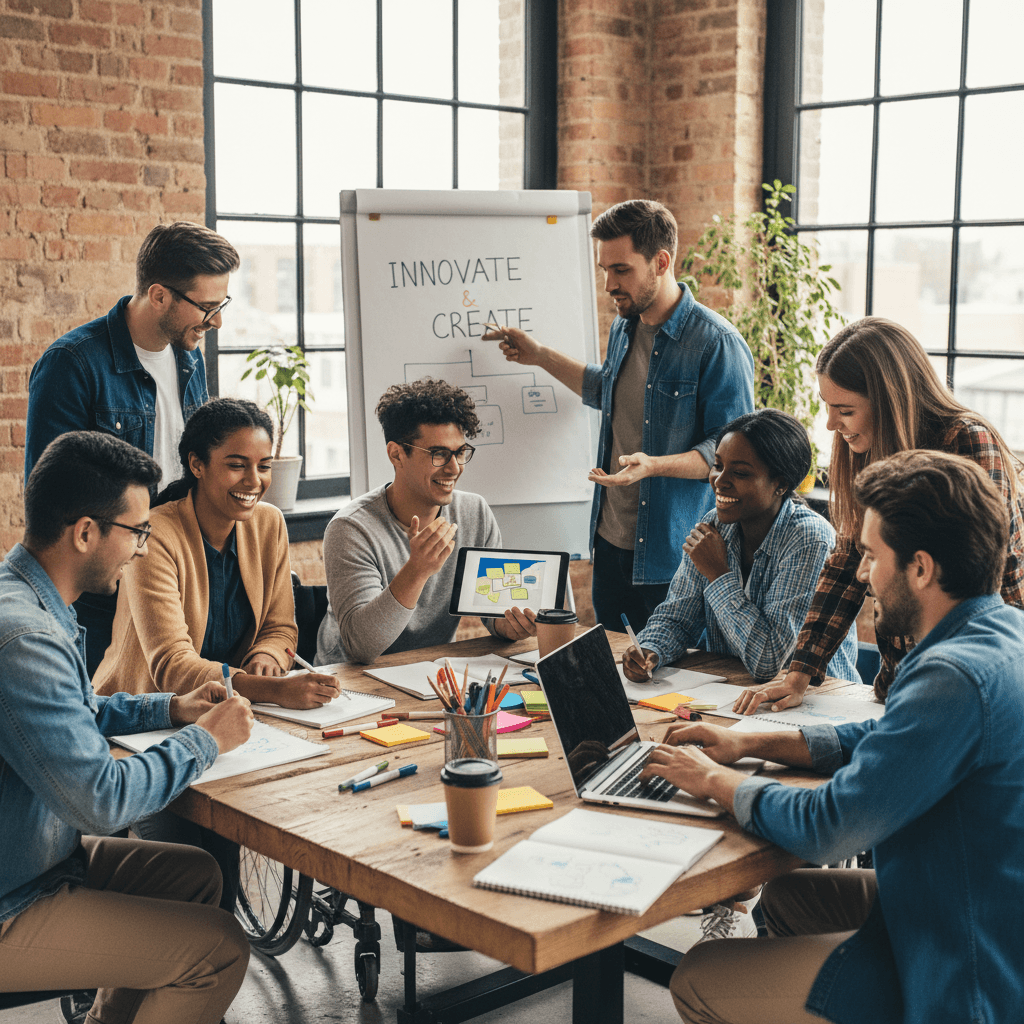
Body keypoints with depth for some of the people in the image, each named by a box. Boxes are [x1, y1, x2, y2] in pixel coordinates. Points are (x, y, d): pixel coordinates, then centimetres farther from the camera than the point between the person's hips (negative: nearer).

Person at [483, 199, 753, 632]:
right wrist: (541, 356, 25)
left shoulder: (718, 344, -15)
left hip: (675, 558, -7)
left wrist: (653, 465, -29)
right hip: (610, 543, 8)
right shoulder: (623, 327, 10)